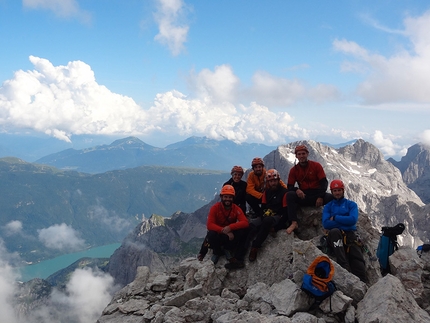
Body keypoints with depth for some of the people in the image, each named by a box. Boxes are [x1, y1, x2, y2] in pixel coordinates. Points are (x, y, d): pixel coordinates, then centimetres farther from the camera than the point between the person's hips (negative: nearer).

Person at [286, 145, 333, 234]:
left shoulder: (316, 165, -1)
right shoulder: (294, 170, 3)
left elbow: (324, 182, -6)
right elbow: (290, 186, 1)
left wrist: (321, 197, -20)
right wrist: (296, 190, -24)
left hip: (317, 195, -1)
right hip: (303, 197, 1)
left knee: (331, 197, -31)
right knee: (290, 195, -28)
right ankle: (294, 223, -32)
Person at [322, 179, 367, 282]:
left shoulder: (351, 204, 17)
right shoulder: (328, 206, 17)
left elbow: (353, 220, -4)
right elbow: (326, 223, -2)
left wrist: (335, 218, -1)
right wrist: (345, 222, -5)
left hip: (349, 235, 1)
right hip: (334, 236, -1)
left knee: (359, 264, -22)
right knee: (335, 231, -39)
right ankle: (344, 267, -44)